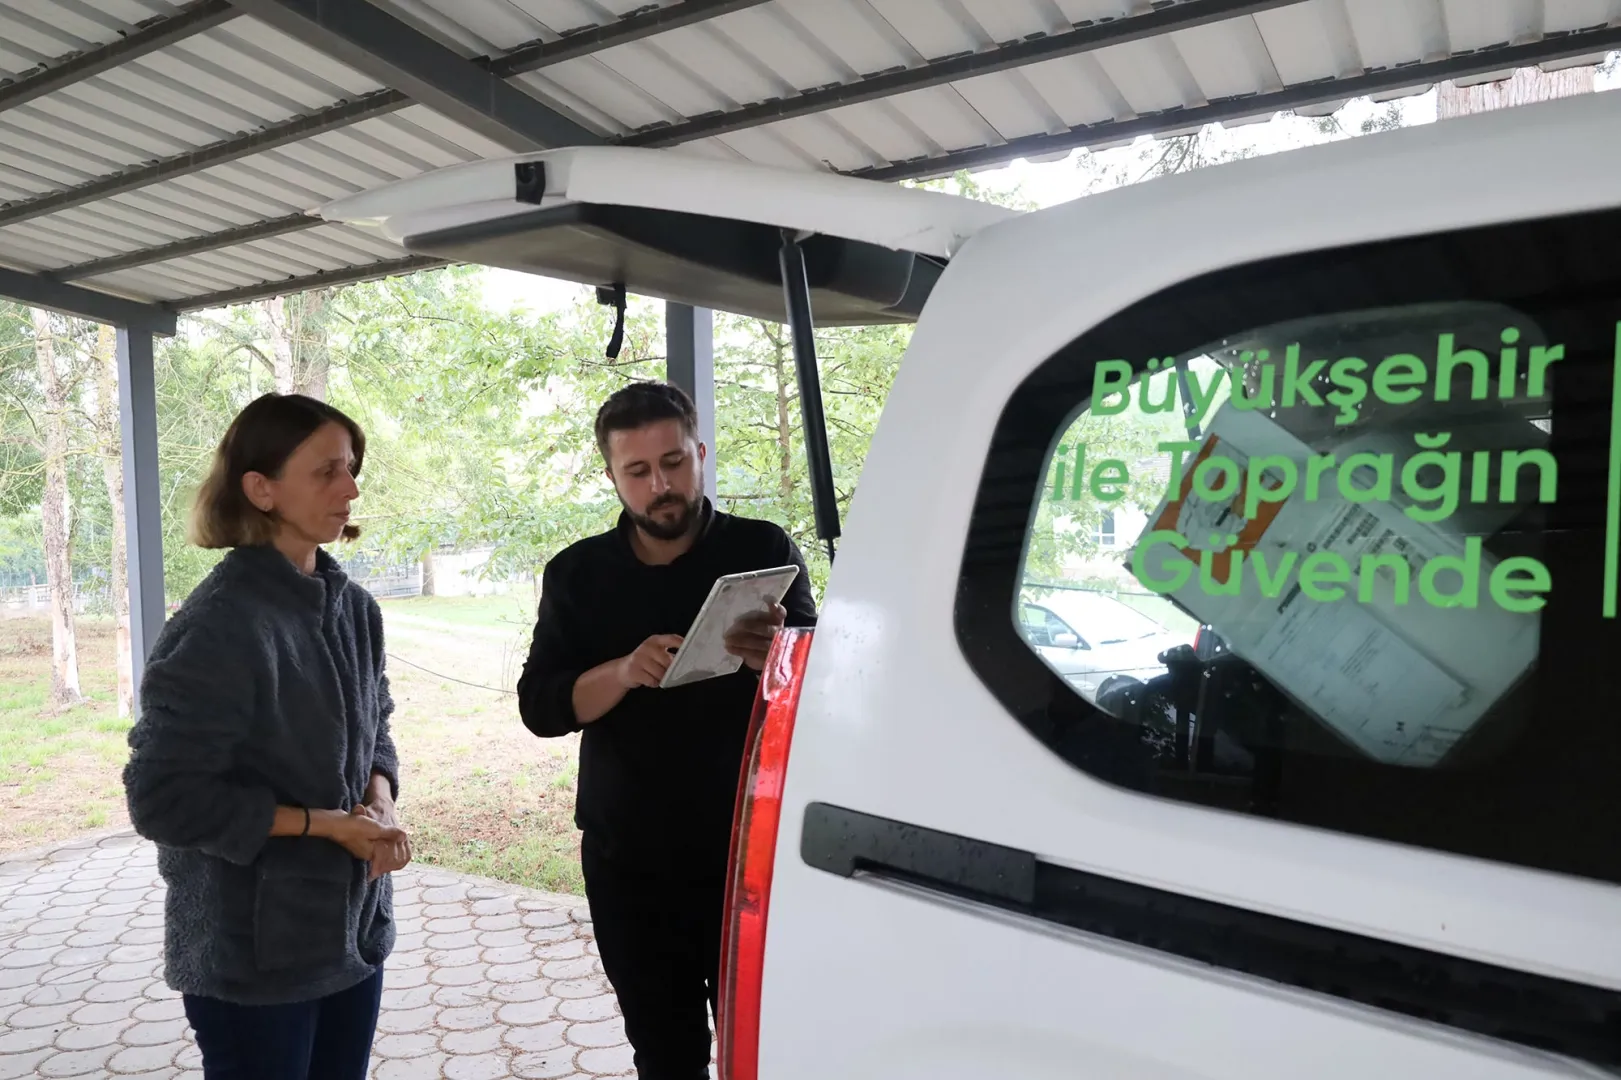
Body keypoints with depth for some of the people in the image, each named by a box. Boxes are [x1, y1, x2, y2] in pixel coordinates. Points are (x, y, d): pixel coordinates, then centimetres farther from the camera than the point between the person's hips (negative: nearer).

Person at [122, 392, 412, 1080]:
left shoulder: (355, 608, 1)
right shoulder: (219, 625, -20)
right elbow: (163, 797, -18)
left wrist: (380, 803, -8)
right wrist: (324, 823, -17)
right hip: (253, 953, -6)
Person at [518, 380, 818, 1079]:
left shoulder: (764, 550, -3)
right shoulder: (577, 574, 3)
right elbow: (539, 706, -3)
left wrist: (773, 660, -31)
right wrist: (625, 671, -22)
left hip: (749, 853, -2)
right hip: (628, 864, 2)